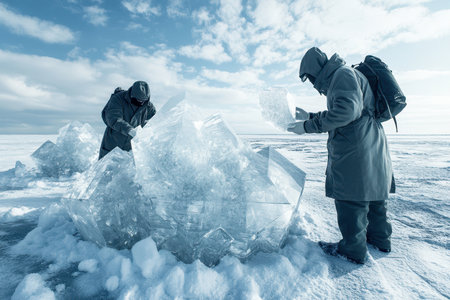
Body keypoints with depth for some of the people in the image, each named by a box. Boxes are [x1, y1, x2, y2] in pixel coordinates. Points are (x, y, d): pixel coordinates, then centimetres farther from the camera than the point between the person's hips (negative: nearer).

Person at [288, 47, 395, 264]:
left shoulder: (343, 73, -9)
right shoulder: (338, 78, 21)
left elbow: (347, 111, -24)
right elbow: (336, 115, 25)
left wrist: (308, 126, -20)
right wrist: (309, 116, 25)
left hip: (355, 148, -11)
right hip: (372, 146, 11)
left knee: (351, 197, -2)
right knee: (372, 191, 18)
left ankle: (353, 250, 10)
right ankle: (380, 238, 34)